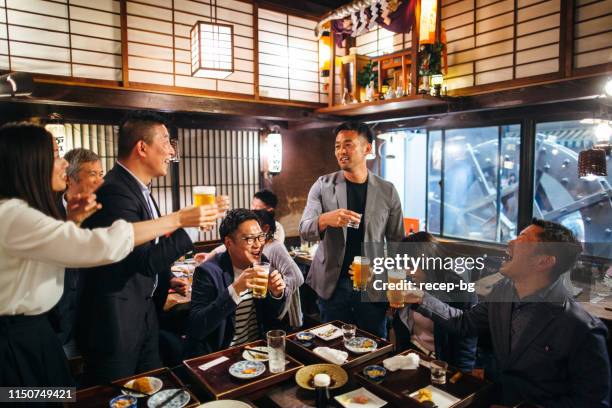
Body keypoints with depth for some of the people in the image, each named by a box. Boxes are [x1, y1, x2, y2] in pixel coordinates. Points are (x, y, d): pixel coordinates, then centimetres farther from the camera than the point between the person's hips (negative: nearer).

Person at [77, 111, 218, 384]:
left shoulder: (139, 188, 9)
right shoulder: (114, 192, -23)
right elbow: (145, 260, -28)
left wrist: (166, 278, 14)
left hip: (145, 311, 9)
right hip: (116, 321, -9)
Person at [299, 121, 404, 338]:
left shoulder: (387, 191, -1)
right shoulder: (323, 185, -2)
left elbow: (397, 242, 5)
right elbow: (304, 231, -8)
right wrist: (325, 219, -29)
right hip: (332, 284, 0)